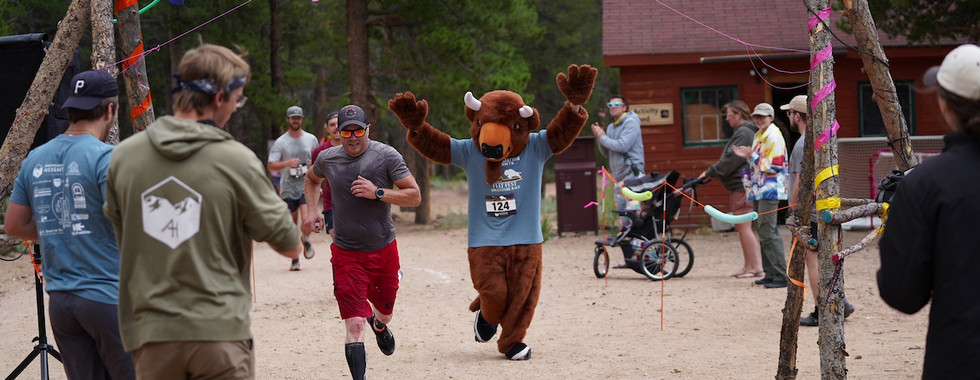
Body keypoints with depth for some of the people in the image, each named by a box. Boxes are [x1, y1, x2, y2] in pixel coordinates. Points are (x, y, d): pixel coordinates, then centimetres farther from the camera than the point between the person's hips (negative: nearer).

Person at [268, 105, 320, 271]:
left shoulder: (311, 139, 7)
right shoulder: (280, 142, 0)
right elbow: (271, 165, -3)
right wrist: (288, 163, -20)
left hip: (306, 187, 0)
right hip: (288, 188, 0)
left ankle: (306, 241, 15)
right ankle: (294, 259, 17)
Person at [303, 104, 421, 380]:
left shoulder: (386, 156, -10)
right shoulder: (327, 159, -1)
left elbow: (415, 196, -11)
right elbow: (312, 179, 23)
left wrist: (378, 193, -23)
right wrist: (311, 212, 9)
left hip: (383, 250, 1)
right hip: (346, 254, -1)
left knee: (384, 313, 22)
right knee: (354, 325, -13)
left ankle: (379, 324, 59)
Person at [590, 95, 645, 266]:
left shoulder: (631, 123, -7)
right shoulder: (611, 127, 19)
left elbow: (622, 145, -19)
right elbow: (606, 152, 19)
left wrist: (603, 137, -8)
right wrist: (599, 138, 3)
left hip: (632, 173, -9)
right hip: (618, 176, 9)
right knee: (623, 221, 8)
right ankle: (628, 258, 10)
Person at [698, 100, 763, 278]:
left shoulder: (743, 133, -14)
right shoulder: (746, 132, 20)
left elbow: (731, 160, -18)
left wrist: (711, 172, -10)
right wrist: (713, 171, 16)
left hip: (743, 185, -11)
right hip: (741, 185, 11)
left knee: (744, 227, -10)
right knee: (742, 227, 13)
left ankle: (756, 267, -11)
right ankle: (748, 266, 16)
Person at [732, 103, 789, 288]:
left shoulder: (774, 137, -12)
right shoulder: (758, 136, 16)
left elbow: (773, 165, -18)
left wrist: (752, 155, -14)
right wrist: (747, 156, 8)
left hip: (770, 190, -10)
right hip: (758, 190, 10)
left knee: (768, 232, -13)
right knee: (763, 232, 12)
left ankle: (781, 276, -13)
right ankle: (770, 274, 19)